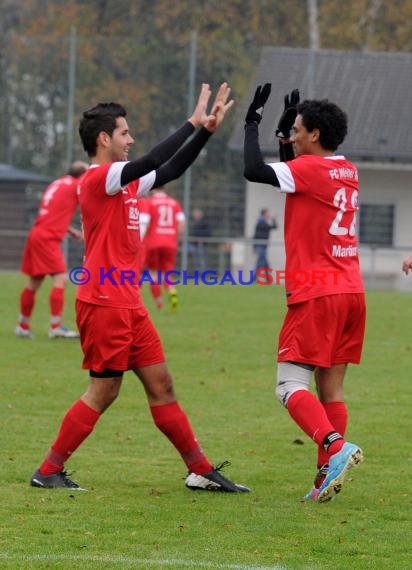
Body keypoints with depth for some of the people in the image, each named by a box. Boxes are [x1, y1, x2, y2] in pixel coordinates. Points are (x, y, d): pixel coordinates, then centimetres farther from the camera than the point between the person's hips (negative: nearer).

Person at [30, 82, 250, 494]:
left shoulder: (123, 181, 15)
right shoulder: (98, 179, -12)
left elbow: (170, 170, 21)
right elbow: (152, 163, -22)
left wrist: (206, 130, 12)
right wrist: (193, 123, -15)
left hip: (129, 305, 9)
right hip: (104, 304, -9)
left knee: (160, 383, 9)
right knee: (103, 391, -6)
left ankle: (200, 470, 11)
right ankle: (48, 471, 2)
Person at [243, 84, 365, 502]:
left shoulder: (309, 169, -10)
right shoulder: (348, 172, 15)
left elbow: (254, 171, -19)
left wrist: (253, 122, -7)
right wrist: (283, 134, 25)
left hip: (316, 293, -8)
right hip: (350, 291, 8)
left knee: (290, 385, -8)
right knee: (331, 389, 10)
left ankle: (336, 447, -29)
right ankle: (327, 476, 7)